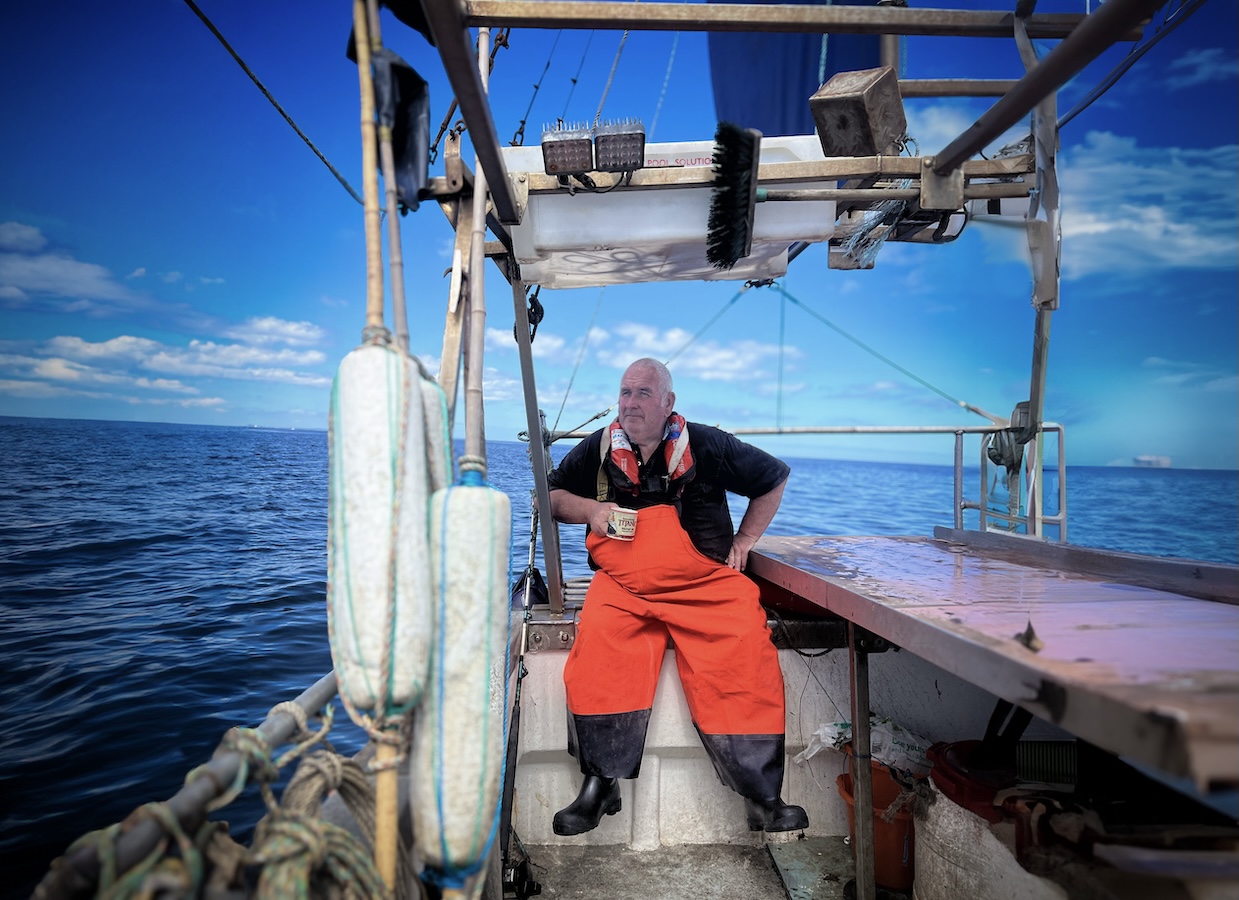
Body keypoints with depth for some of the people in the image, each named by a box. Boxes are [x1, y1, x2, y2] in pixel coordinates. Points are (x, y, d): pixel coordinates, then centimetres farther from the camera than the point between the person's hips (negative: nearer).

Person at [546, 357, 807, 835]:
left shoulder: (706, 445, 6)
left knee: (745, 656, -26)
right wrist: (591, 510, 2)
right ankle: (600, 784, -15)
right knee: (599, 646, -29)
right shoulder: (599, 449, 12)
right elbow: (553, 495, 23)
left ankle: (763, 797, -13)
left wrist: (744, 540, 12)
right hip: (623, 586, 1)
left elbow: (774, 477, 18)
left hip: (706, 585, -1)